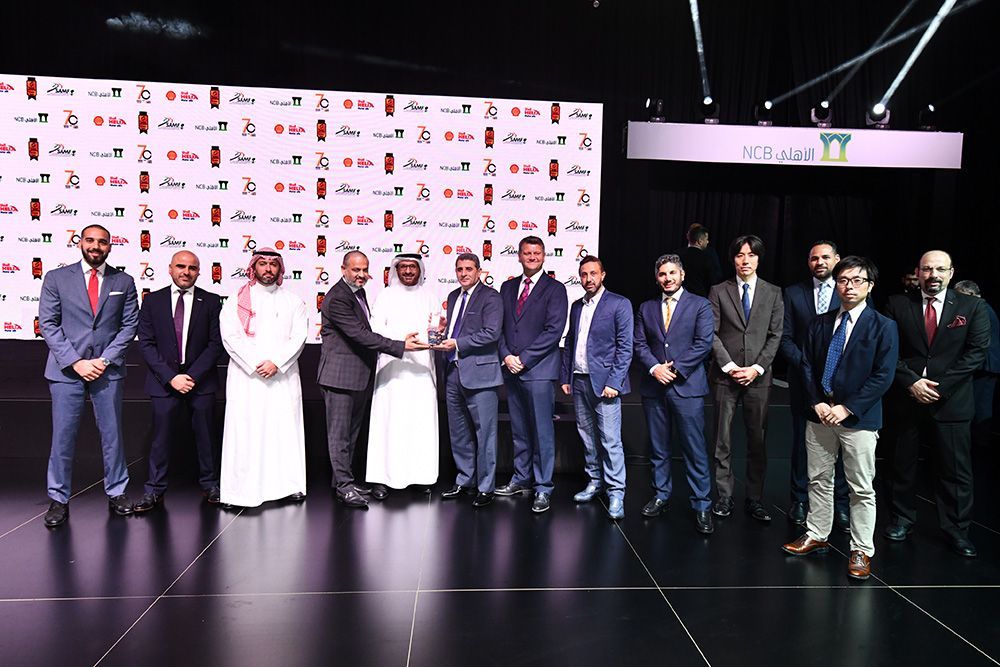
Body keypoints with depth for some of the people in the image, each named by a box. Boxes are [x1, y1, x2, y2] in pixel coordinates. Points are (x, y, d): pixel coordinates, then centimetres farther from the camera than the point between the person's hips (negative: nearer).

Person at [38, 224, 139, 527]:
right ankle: (59, 499, 14)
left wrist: (104, 360, -7)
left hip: (108, 369, 1)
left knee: (112, 434, 6)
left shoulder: (124, 281, 7)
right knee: (63, 436, 3)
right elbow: (48, 324, 0)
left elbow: (129, 324, 4)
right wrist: (76, 362, -10)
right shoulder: (56, 278, 4)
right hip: (67, 369, -1)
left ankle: (116, 493, 18)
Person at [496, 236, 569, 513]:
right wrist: (506, 356, -4)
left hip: (538, 369, -5)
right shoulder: (508, 287, 15)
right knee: (519, 429, 13)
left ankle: (543, 487, 5)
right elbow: (500, 326, 13)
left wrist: (523, 359, -13)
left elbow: (554, 330, -10)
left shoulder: (554, 289, -1)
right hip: (511, 368, 5)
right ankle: (521, 478, 25)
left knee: (542, 431, -2)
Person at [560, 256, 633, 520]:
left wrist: (613, 382, -14)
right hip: (579, 381, 6)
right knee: (587, 436, 12)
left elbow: (625, 347, -7)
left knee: (610, 439, -7)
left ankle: (616, 493, -1)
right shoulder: (576, 306, 15)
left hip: (604, 382, -6)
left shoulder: (619, 304, -3)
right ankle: (594, 481, 24)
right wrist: (566, 377, 12)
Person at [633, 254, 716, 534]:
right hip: (654, 387, 4)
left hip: (687, 386, -3)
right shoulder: (646, 308, 13)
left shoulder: (700, 305, 2)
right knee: (658, 448, 12)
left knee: (695, 450, -3)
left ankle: (702, 507, 5)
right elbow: (639, 344, 6)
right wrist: (654, 368, -11)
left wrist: (675, 369, -12)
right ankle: (661, 495, 26)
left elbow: (703, 344, -7)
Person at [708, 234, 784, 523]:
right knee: (723, 439, 3)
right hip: (725, 375, -1)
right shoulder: (719, 291, 4)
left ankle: (754, 499, 14)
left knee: (758, 439, 5)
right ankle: (724, 496, 13)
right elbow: (712, 333, 0)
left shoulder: (773, 293, 8)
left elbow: (775, 335, 4)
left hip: (758, 377, 1)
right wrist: (729, 366, -9)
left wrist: (756, 368, -7)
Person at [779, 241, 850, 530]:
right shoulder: (793, 293, 6)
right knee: (802, 440, 8)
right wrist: (806, 364, -10)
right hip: (804, 379, 1)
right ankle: (800, 500, 19)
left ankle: (840, 503, 16)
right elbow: (785, 338, 3)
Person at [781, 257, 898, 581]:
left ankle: (861, 551, 14)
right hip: (820, 414, 4)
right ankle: (816, 536, 28)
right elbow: (807, 366, 8)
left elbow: (883, 376, -9)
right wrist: (817, 403, -6)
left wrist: (846, 408, -14)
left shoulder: (883, 326, -3)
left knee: (862, 488, 3)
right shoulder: (819, 324, 9)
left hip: (859, 419, -4)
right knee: (819, 480, 13)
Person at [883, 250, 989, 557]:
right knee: (903, 464, 11)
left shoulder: (972, 307, 3)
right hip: (907, 397, 1)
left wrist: (939, 386, -12)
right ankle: (902, 518, 26)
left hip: (952, 401, 0)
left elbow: (977, 351, -4)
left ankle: (956, 529, 18)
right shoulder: (898, 304, 2)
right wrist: (912, 382, -13)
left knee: (955, 470, 5)